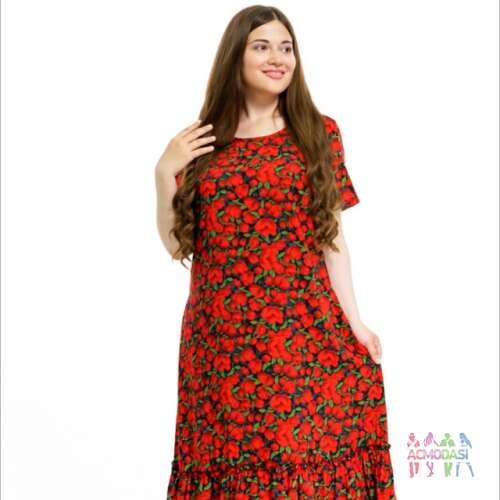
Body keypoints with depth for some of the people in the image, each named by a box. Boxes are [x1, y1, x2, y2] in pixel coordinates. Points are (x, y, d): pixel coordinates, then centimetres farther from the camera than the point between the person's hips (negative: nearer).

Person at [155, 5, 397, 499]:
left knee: (314, 453, -4)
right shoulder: (200, 143, 7)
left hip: (306, 332, -1)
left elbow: (331, 238, 4)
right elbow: (177, 245, 8)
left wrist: (354, 322, -3)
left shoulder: (319, 134, 5)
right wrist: (164, 172, -4)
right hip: (222, 336, 1)